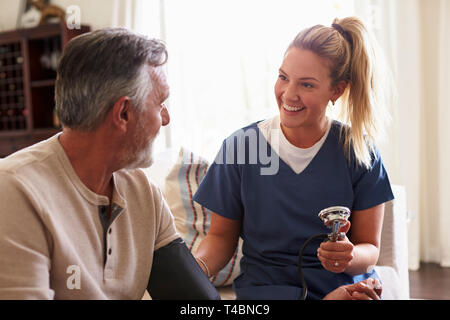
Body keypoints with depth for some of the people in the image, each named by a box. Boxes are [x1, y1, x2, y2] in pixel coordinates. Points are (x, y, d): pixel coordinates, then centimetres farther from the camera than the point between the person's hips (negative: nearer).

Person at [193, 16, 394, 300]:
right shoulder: (240, 146, -3)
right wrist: (196, 269, -15)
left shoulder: (359, 151, -2)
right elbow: (222, 235, 6)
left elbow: (370, 248, 4)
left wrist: (350, 257, -19)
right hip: (264, 289, 1)